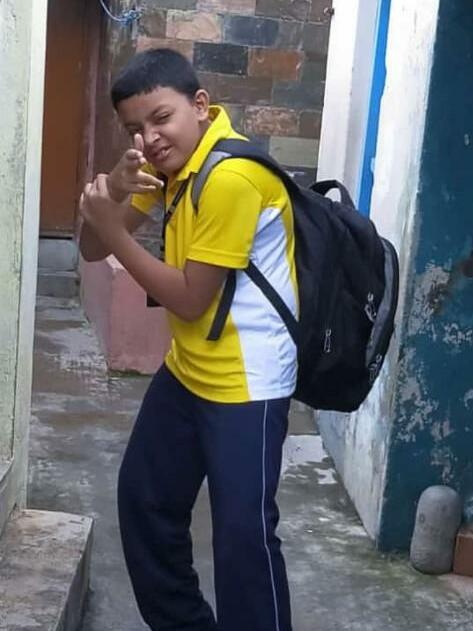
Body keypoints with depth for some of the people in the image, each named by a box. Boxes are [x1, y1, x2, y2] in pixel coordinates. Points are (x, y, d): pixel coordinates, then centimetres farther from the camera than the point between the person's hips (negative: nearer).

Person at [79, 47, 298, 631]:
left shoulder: (233, 175, -24)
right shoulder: (168, 159, 4)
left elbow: (190, 299, -20)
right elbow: (93, 251, 4)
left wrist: (112, 227, -20)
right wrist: (115, 192, -15)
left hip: (246, 381, -9)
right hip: (187, 369, 9)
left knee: (243, 532, -11)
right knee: (143, 498, 17)